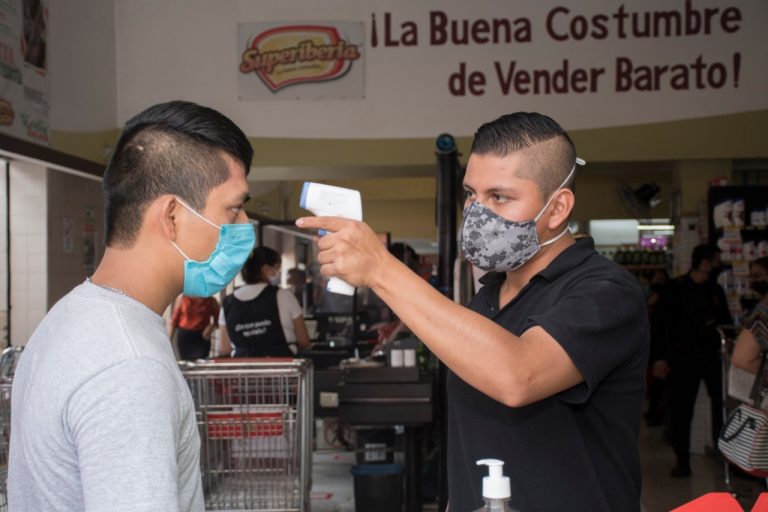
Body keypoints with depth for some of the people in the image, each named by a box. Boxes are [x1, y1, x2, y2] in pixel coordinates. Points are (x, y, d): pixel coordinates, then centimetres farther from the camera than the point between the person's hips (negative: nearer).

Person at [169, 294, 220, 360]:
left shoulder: (211, 301, 1)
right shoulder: (182, 299, 0)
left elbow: (217, 320, 10)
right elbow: (174, 320, 3)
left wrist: (211, 327, -12)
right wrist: (168, 339, 1)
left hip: (202, 337, -1)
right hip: (184, 335, 1)